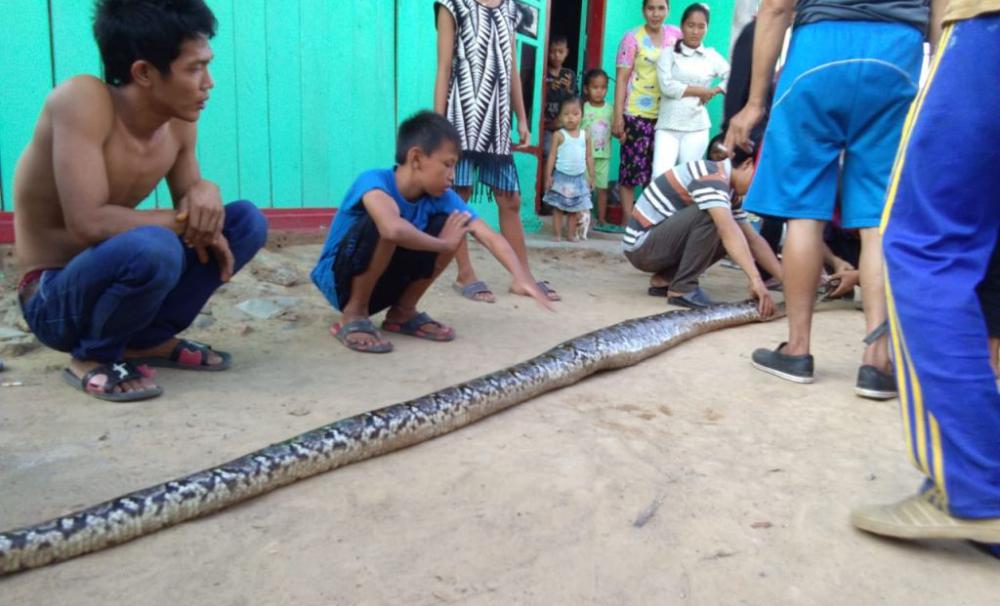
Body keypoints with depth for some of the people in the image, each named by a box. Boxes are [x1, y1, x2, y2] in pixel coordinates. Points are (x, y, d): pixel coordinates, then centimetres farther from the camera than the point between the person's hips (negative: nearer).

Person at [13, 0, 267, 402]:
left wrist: (206, 193, -17)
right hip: (53, 297, -7)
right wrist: (185, 219, -20)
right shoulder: (82, 99, -25)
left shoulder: (179, 121, -5)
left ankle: (150, 339, 5)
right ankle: (93, 357, -7)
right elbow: (88, 225, -32)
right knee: (153, 247, -37)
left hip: (107, 277, 7)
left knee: (247, 221, -4)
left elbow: (187, 196, 8)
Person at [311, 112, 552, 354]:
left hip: (383, 282, 6)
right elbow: (394, 229, -49)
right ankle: (353, 314, -14)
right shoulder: (374, 181, -27)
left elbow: (490, 236, -19)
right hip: (338, 280, -5)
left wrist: (521, 277, -35)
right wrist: (443, 245, -32)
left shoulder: (441, 197, -12)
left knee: (453, 224, -13)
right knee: (381, 225, -35)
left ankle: (403, 311, 2)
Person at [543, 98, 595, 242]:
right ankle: (558, 235, 8)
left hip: (578, 178, 3)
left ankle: (571, 234, 17)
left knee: (574, 209, 8)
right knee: (558, 208, 2)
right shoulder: (559, 135, -5)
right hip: (561, 177, -3)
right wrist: (548, 176, -9)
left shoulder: (585, 135, 4)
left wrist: (591, 176, 6)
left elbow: (589, 157, 8)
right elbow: (552, 156, -5)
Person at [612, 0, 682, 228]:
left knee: (657, 170, 8)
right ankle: (628, 220, 6)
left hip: (665, 115, 5)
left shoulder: (675, 34, 8)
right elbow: (621, 79, -7)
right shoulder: (632, 37, -5)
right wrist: (618, 116, -13)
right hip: (637, 113, -4)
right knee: (632, 166, -3)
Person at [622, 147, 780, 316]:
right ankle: (682, 288, -16)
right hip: (641, 246, -9)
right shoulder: (712, 176, -20)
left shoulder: (731, 193, 10)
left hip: (658, 242, 9)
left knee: (736, 238, 4)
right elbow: (728, 230, -34)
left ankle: (663, 279, 6)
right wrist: (755, 279, -41)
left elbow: (753, 239, 9)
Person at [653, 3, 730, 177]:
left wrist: (713, 92, -7)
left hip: (696, 127, 2)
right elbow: (667, 86, -8)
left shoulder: (712, 57, 10)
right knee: (660, 176, -13)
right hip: (667, 126, -1)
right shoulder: (668, 54, 5)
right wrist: (701, 91, -4)